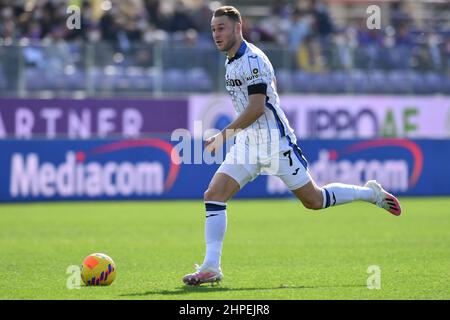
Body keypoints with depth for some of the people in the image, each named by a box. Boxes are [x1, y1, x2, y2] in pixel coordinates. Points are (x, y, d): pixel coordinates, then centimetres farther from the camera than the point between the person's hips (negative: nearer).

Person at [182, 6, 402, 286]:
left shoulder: (252, 59, -17)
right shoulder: (231, 61, 12)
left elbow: (257, 108, -23)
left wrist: (225, 134, -21)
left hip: (275, 142, -8)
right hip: (248, 143, 8)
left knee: (314, 201, 3)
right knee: (213, 195, -10)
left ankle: (371, 193, 27)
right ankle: (211, 267, -13)